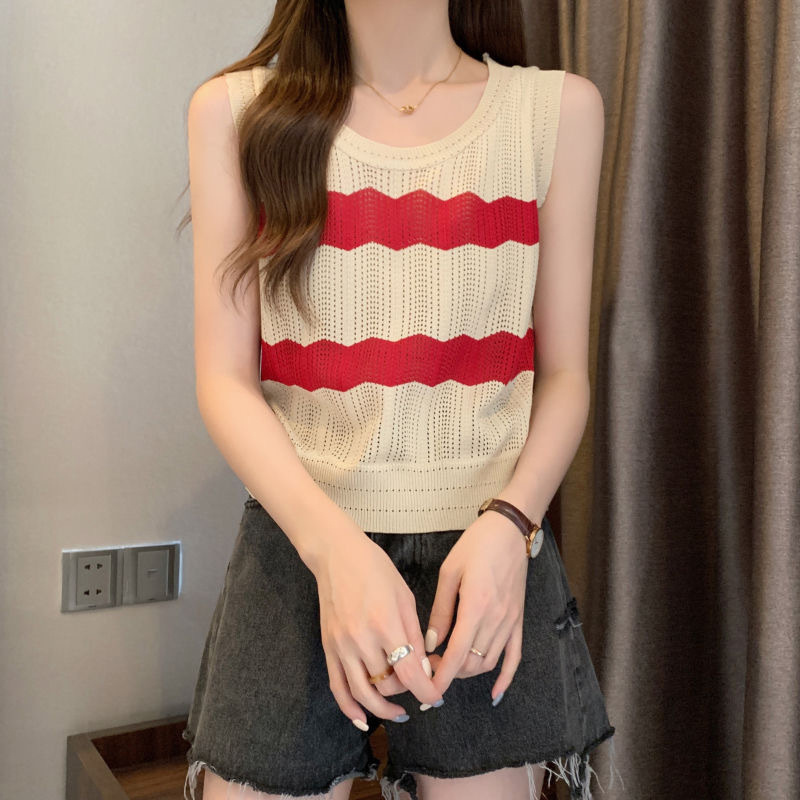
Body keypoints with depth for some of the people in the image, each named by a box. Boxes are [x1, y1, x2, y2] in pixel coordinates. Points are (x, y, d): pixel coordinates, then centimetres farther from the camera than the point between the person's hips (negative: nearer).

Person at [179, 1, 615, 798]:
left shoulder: (559, 108, 3)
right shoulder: (236, 110, 2)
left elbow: (564, 373, 3)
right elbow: (225, 380, -4)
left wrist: (508, 523, -13)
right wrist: (333, 546, -18)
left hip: (488, 551, 1)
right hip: (297, 545, 0)